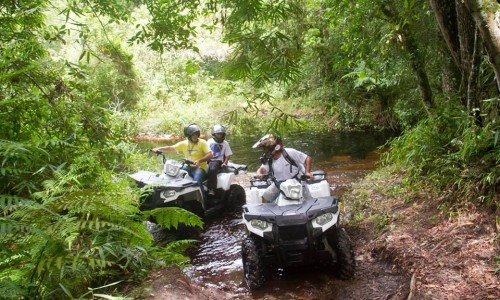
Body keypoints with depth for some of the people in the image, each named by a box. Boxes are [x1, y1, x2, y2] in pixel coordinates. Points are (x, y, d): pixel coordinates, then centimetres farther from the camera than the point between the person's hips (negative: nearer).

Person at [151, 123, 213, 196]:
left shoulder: (203, 142, -5)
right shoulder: (184, 143, 9)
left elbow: (210, 155, -15)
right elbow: (171, 148, 10)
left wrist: (199, 160, -31)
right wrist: (159, 149, -4)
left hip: (199, 167, -5)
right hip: (188, 167, 6)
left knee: (197, 180, -35)